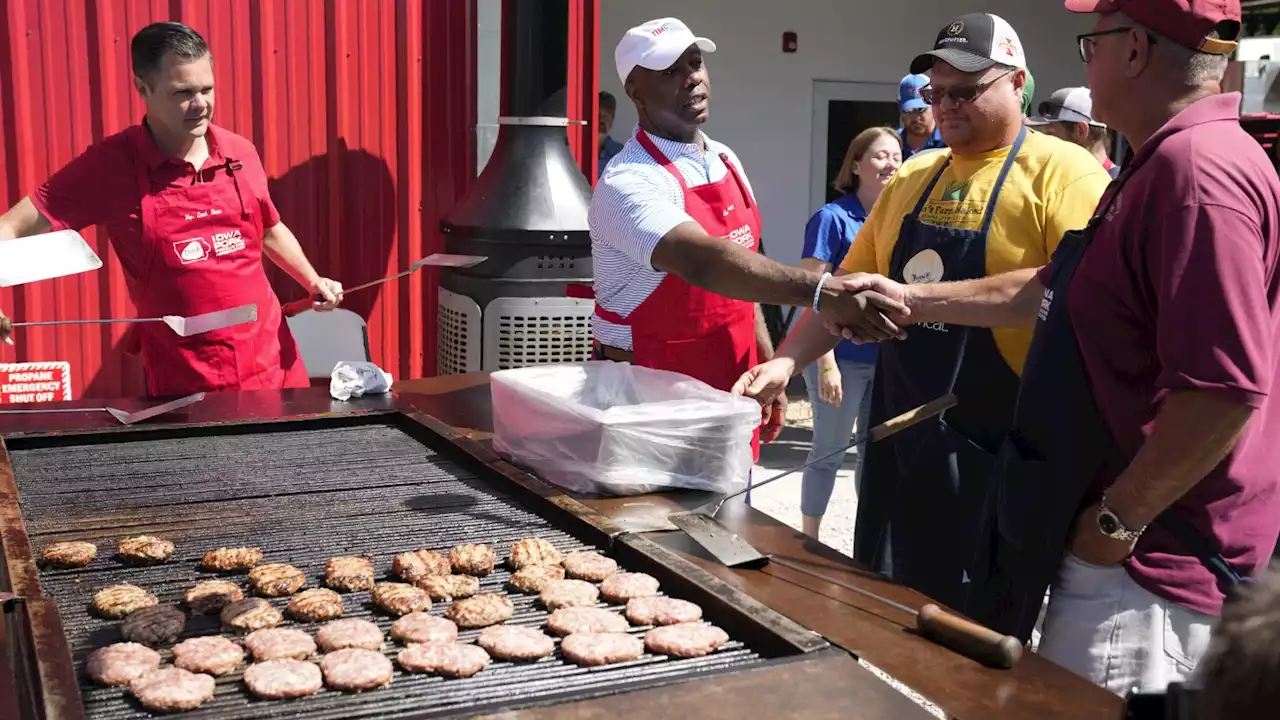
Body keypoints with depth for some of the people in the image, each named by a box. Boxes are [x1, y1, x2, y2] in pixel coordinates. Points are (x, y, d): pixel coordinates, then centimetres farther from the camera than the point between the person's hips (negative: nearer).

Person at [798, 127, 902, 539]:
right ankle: (809, 543, 19)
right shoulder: (833, 218, -10)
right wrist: (826, 362, -18)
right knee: (830, 451, 5)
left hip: (887, 357, 6)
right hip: (842, 357, -5)